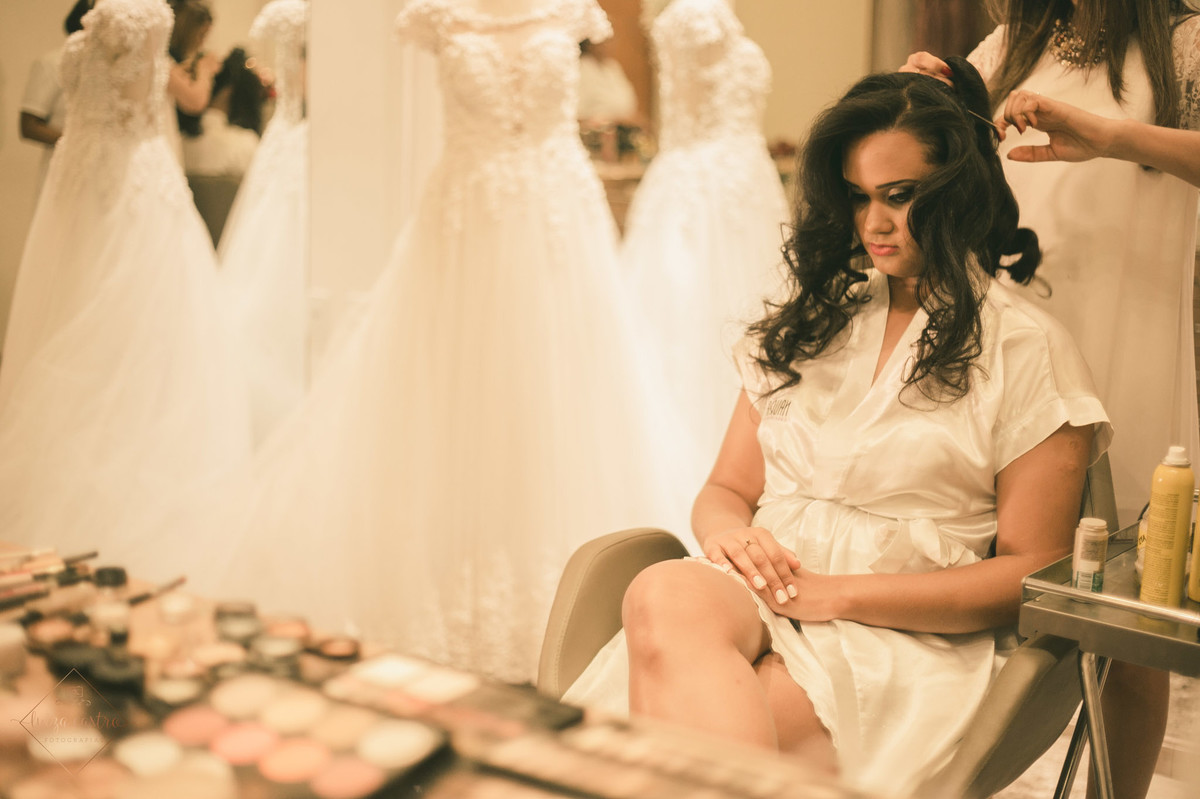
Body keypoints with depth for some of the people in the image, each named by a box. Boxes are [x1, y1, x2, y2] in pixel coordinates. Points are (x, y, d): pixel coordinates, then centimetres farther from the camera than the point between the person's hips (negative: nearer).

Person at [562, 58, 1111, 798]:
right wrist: (729, 532, -5)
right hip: (759, 596, 5)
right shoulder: (812, 323, 22)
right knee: (663, 593, -35)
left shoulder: (1029, 349, 5)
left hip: (904, 634, -4)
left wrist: (837, 593, -11)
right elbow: (727, 488, 22)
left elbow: (1032, 573, -1)